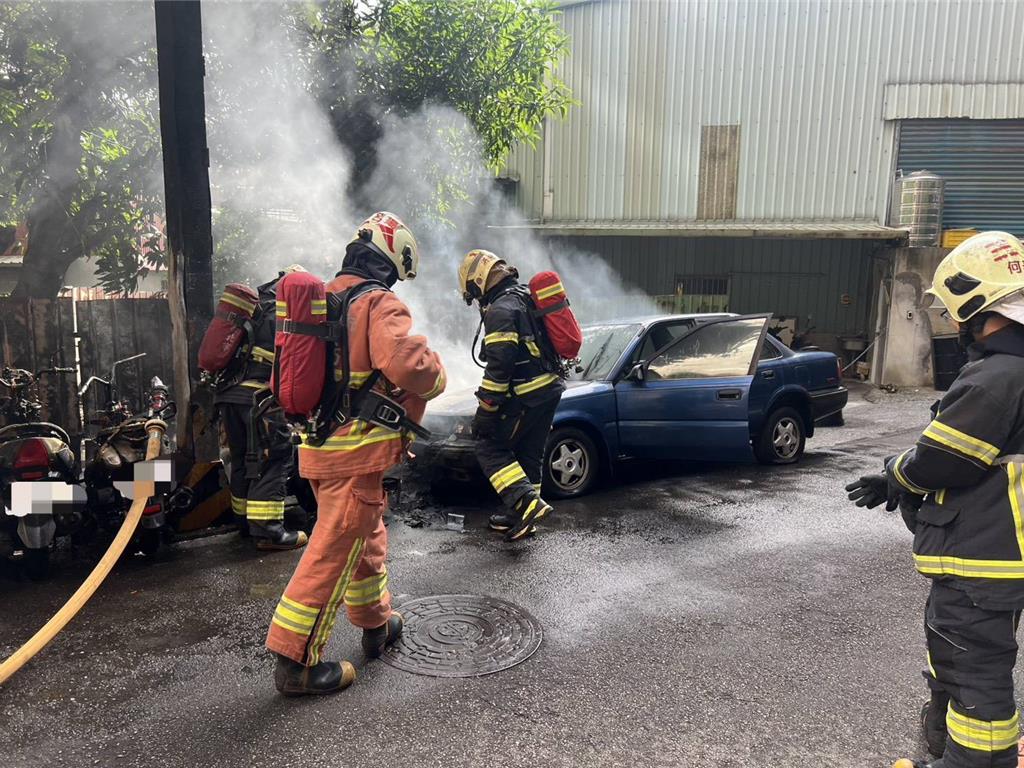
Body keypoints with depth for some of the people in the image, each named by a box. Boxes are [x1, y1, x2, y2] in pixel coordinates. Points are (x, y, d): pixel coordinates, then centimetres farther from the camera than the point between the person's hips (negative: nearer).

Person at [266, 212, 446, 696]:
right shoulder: (380, 305, -14)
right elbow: (407, 365, -30)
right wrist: (435, 375, -8)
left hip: (317, 444, 9)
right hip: (356, 452, -9)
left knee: (367, 536, 24)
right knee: (334, 552, 1)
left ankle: (376, 625, 40)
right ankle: (296, 660, 10)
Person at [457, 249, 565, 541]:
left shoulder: (500, 309, -15)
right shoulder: (526, 297, 16)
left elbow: (498, 366, -22)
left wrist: (485, 410, -18)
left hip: (527, 396, -10)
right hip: (550, 388, 10)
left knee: (490, 448, 1)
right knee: (529, 453, 16)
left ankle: (526, 501, -11)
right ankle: (521, 514, 24)